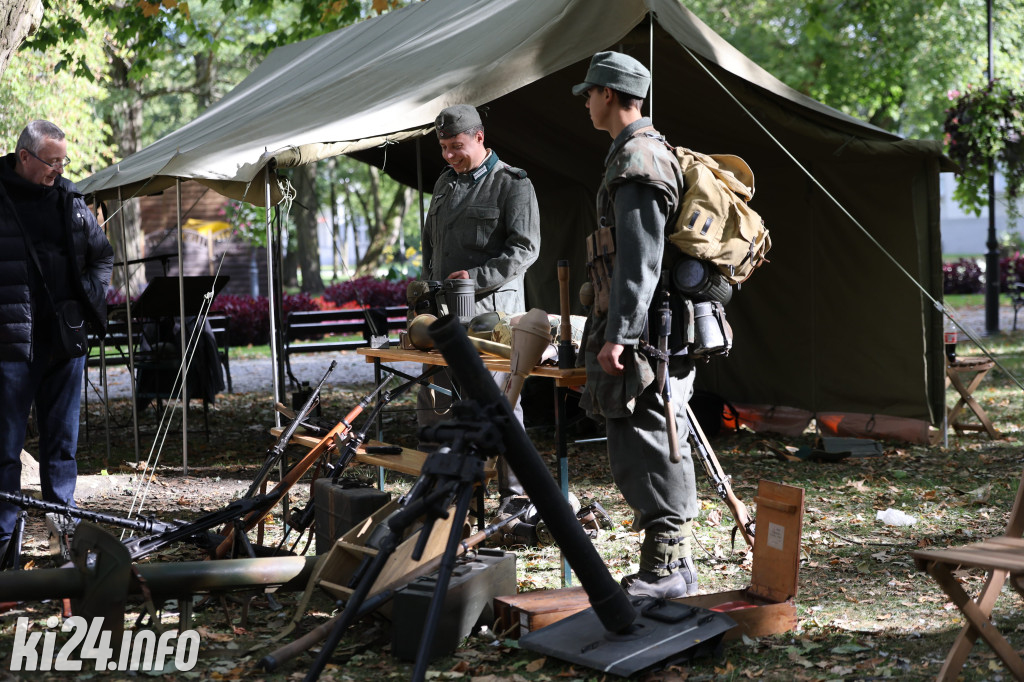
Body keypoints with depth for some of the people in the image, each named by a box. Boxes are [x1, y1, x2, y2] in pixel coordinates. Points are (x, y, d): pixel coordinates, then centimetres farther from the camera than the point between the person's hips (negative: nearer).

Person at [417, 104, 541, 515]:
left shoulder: (512, 184, -4)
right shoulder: (445, 183, 18)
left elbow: (525, 249, -11)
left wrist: (476, 277, -18)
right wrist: (430, 284, 13)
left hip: (492, 308, -7)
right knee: (431, 400, 9)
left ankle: (515, 492, 5)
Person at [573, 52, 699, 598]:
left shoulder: (634, 163, -14)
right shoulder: (657, 152, 20)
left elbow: (639, 260, -22)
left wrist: (617, 335, -23)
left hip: (642, 328, -11)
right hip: (665, 326, 11)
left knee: (644, 444, -6)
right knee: (659, 443, 14)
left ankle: (667, 567, -1)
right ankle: (673, 560, 21)